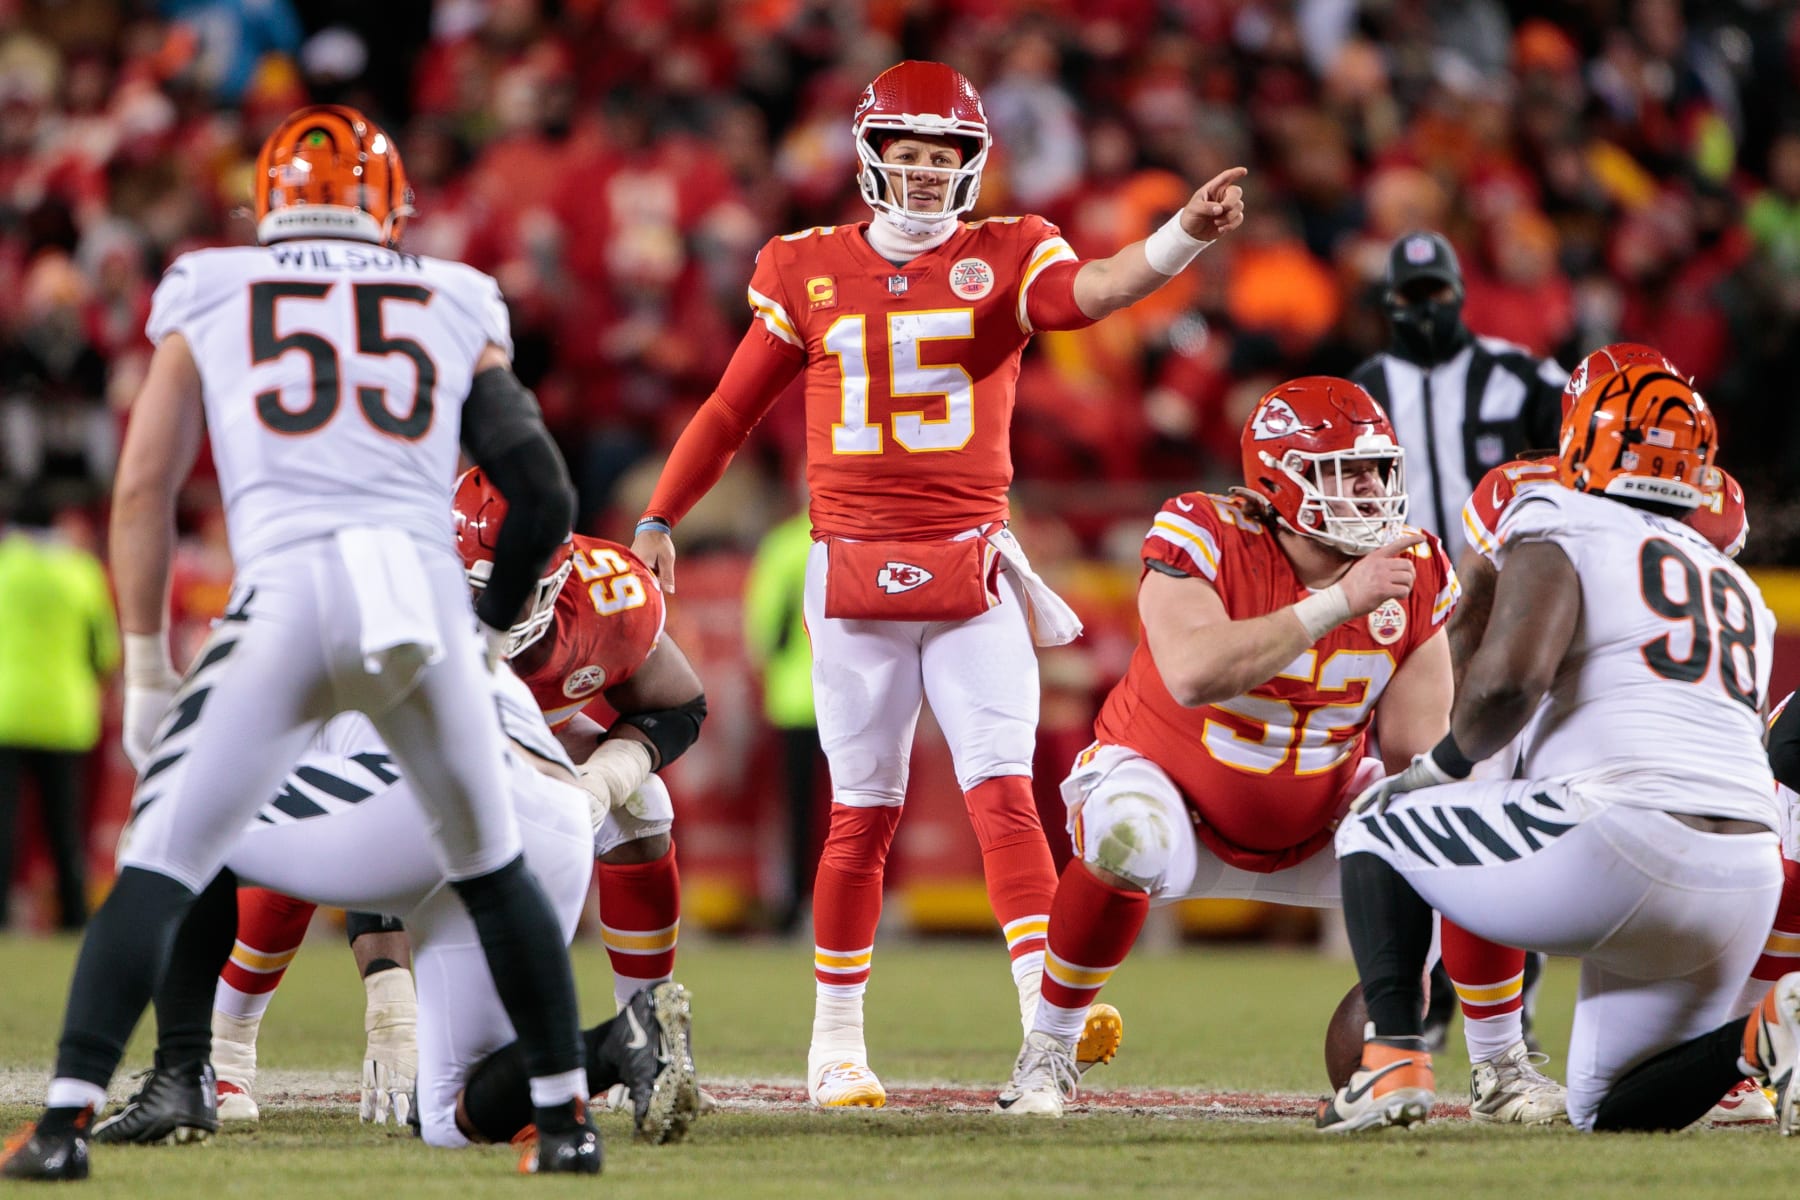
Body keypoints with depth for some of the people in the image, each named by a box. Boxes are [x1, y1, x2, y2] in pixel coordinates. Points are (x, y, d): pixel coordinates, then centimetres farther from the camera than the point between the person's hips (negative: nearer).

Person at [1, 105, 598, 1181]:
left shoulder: (210, 297, 19)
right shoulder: (456, 309, 21)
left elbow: (143, 491, 14)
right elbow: (546, 496, 16)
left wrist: (146, 667, 19)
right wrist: (489, 637, 30)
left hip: (291, 597, -2)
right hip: (429, 593, 2)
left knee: (162, 870, 4)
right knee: (494, 871, 22)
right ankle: (567, 1117, 22)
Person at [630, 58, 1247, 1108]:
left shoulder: (1003, 257, 1)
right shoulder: (808, 271, 5)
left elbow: (1089, 292, -21)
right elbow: (734, 408, 15)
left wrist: (1185, 236, -39)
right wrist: (660, 518, 14)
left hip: (972, 568, -1)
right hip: (854, 573, 1)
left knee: (1003, 789, -11)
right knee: (864, 812, 4)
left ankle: (1048, 1012, -20)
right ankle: (837, 1043, 14)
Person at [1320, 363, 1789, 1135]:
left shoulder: (1561, 530, 3)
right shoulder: (1737, 587, 26)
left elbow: (1511, 674, -14)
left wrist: (1447, 762, 6)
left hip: (1625, 839, -7)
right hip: (1746, 885, 7)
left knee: (1372, 833, 17)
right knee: (1614, 1114, 21)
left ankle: (1394, 1061, 0)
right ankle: (1765, 1033, -7)